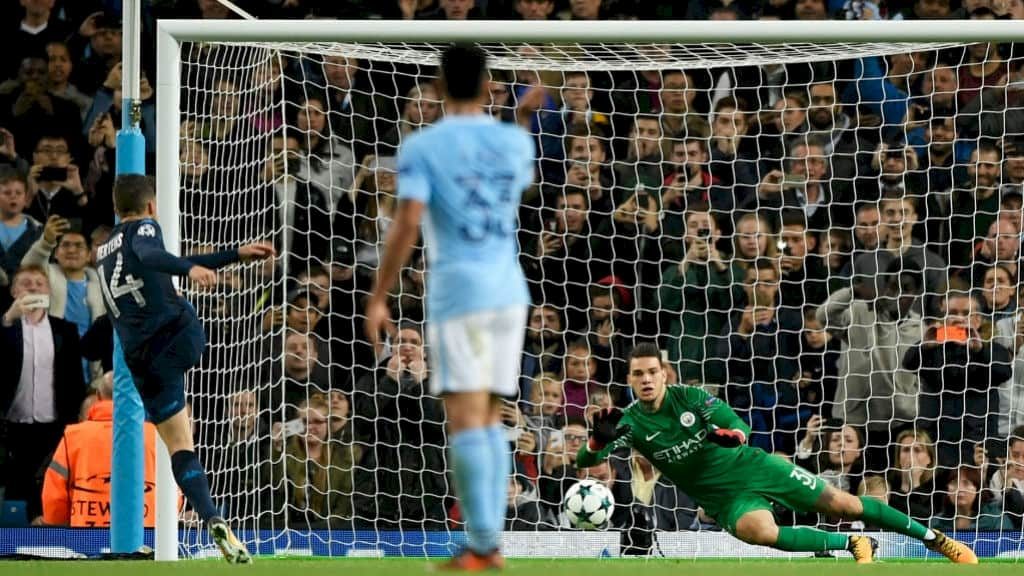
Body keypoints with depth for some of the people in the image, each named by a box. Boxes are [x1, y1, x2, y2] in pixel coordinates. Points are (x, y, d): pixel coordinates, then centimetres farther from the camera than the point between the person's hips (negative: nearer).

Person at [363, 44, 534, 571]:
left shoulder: (421, 147, -5)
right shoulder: (515, 142, 8)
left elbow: (406, 225, -14)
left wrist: (378, 299, -8)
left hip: (457, 290, -5)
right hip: (509, 290, 5)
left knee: (465, 418, -8)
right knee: (489, 416, 13)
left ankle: (482, 545, -16)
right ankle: (490, 539, 6)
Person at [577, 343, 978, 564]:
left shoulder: (689, 398, -9)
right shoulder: (630, 423, -9)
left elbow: (741, 428, -5)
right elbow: (584, 460, -19)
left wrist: (727, 434, -31)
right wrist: (600, 439, -43)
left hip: (751, 467, 1)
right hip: (726, 497, 0)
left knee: (843, 505, -4)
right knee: (756, 530, -35)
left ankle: (935, 539, 11)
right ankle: (853, 545, -17)